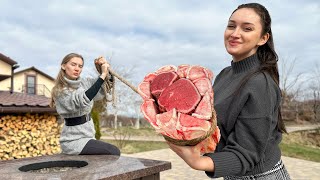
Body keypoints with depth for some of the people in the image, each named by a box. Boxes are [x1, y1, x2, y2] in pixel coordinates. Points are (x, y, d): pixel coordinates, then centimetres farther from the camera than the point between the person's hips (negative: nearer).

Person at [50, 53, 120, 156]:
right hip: (74, 141, -7)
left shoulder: (83, 83, 4)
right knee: (114, 152, -16)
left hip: (87, 136, 7)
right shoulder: (60, 91, -16)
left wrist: (106, 70, -17)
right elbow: (83, 100, -33)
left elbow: (108, 84, 4)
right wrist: (102, 75, -35)